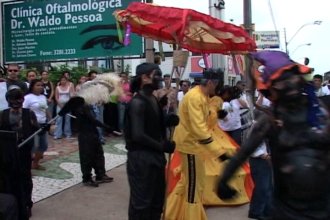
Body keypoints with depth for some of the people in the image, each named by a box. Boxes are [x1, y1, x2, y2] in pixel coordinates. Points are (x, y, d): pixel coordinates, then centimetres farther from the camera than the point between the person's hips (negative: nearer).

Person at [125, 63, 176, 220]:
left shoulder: (153, 99, 9)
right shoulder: (137, 102, -18)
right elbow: (138, 135, -23)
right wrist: (163, 146, -17)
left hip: (155, 156, 9)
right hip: (140, 157, -9)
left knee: (157, 198, 19)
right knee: (141, 200, 4)